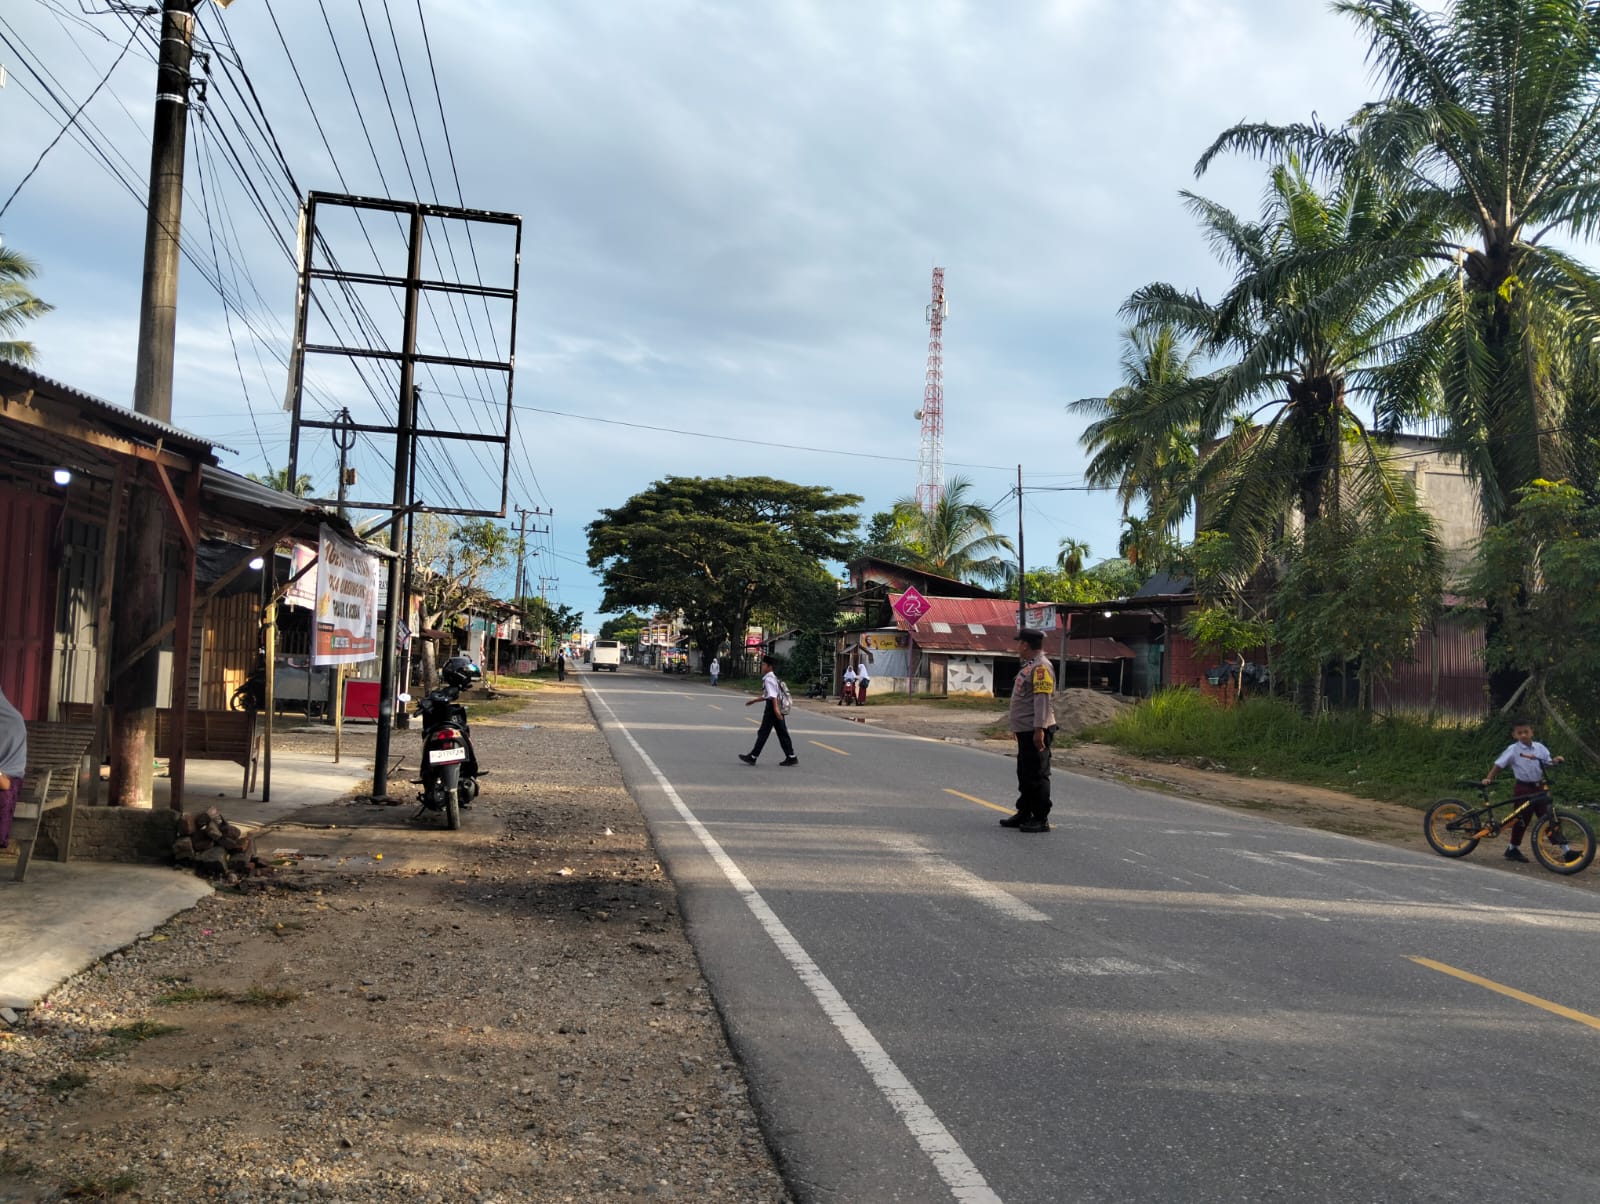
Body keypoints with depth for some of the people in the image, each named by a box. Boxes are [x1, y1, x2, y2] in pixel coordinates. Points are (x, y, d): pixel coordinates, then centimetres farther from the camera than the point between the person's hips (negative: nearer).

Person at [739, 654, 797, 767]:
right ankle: (791, 757, 6)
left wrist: (776, 708, -32)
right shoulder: (772, 678, 19)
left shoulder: (769, 679, -12)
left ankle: (753, 757, 5)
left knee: (763, 733, -2)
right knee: (782, 733, 8)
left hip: (772, 708, -9)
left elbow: (773, 695, -24)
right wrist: (754, 700, 32)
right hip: (778, 709, 9)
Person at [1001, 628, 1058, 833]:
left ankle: (1041, 819, -1)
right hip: (1025, 731, 11)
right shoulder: (1030, 666, 18)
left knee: (1037, 776, -6)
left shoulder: (1041, 667, -15)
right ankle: (1024, 814, 25)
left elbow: (1043, 699, -23)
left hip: (1035, 732, -11)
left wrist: (1039, 729, -27)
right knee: (1025, 775, 16)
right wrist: (1017, 725, 26)